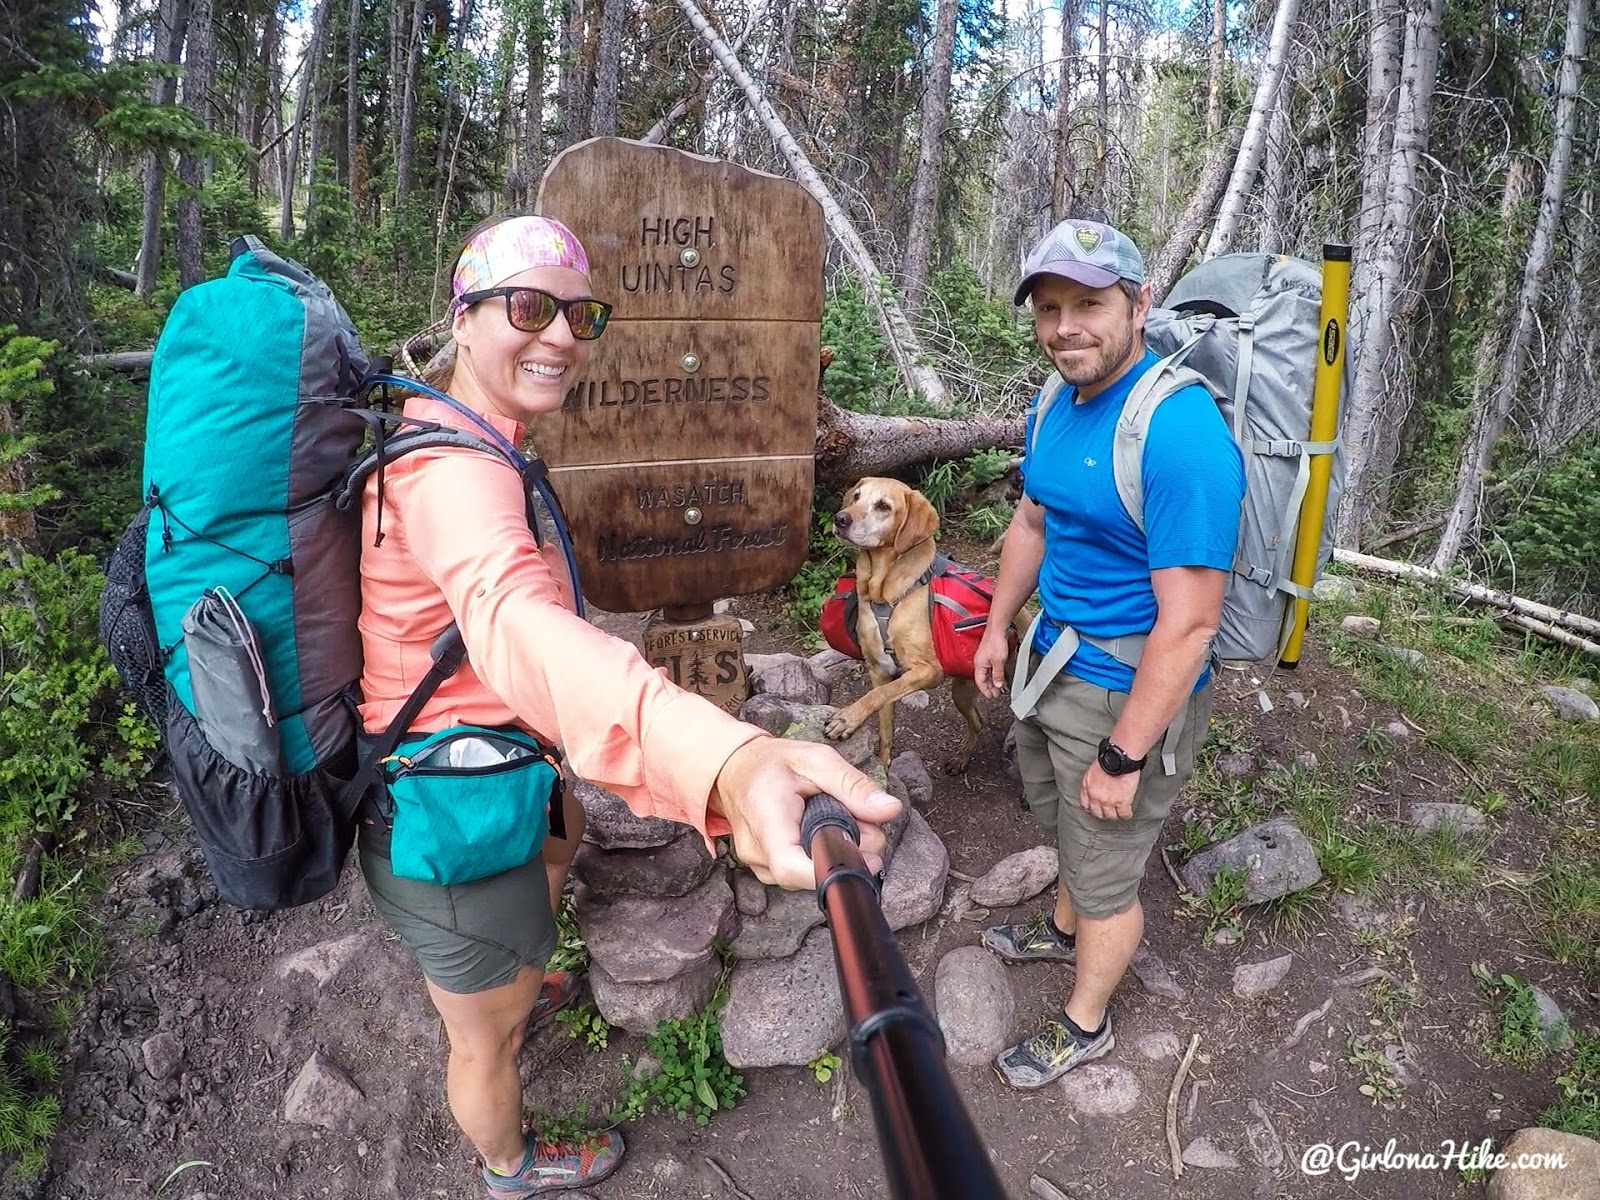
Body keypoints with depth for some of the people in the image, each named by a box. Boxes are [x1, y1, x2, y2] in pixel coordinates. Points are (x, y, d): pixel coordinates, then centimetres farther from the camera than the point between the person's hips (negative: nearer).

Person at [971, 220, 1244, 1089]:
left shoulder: (1180, 432, -29)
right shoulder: (1055, 406, -1)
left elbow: (1188, 623, -28)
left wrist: (1122, 756, -23)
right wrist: (998, 624, 18)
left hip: (1127, 691, -8)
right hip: (1053, 661, 8)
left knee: (1104, 874, 13)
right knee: (1062, 823, 30)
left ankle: (1084, 1024, 38)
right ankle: (1062, 932, 59)